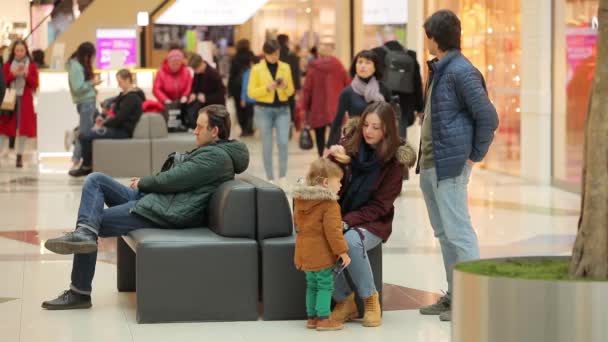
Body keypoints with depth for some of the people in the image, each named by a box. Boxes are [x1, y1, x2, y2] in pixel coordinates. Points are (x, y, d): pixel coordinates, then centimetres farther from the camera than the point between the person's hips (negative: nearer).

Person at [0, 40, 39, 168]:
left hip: (25, 100, 0)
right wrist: (13, 74, -14)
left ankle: (19, 157, 6)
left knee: (23, 128, -1)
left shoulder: (32, 66, 5)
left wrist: (26, 75, -14)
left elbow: (35, 84, 0)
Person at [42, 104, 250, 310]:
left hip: (164, 212, -11)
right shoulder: (210, 151, 18)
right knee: (95, 180, 2)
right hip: (151, 197, 11)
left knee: (97, 221, -8)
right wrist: (145, 182, 8)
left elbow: (172, 179, -17)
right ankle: (85, 231, -20)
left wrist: (142, 183, -1)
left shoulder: (216, 157, -16)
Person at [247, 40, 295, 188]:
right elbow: (251, 92, -4)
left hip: (282, 109, 2)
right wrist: (267, 88, -17)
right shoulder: (257, 69, -2)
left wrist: (285, 86, -12)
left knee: (283, 142, -9)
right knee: (267, 145, 3)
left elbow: (291, 91, 10)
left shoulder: (285, 67, 5)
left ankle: (282, 177, 1)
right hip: (264, 109, -2)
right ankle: (270, 178, 12)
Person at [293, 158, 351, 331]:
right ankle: (323, 319, 1)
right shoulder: (330, 204, -18)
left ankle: (312, 317, 22)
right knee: (325, 285, 0)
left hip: (304, 252, 8)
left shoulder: (300, 200, 7)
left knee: (312, 285, 17)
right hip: (321, 254, -8)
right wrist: (342, 251, -16)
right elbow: (332, 231, -22)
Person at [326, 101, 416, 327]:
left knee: (351, 241, -35)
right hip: (340, 217, 3)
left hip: (372, 222, -2)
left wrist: (347, 222, -23)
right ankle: (344, 300, -8)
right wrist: (337, 161, -20)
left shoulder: (394, 159, -8)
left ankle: (370, 300, -13)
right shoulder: (350, 144, -2)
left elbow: (379, 206, -9)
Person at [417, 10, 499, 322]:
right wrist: (424, 158, 14)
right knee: (444, 233, 14)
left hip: (450, 167, -10)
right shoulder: (438, 70, 14)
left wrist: (474, 156, -10)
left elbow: (488, 117, -17)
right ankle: (454, 295, 22)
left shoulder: (462, 72, -14)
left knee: (458, 232, -7)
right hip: (429, 165, 10)